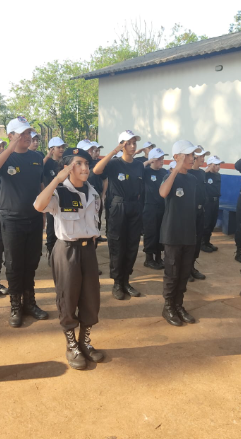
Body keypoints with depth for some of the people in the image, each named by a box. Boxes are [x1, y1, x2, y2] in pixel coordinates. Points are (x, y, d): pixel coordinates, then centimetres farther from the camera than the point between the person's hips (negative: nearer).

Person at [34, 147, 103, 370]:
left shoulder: (93, 194, 5)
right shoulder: (59, 193, -13)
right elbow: (39, 206, -35)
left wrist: (91, 237, 11)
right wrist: (58, 178, -30)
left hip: (88, 248, 5)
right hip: (67, 249, -5)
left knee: (91, 298, 11)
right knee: (68, 299, 7)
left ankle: (85, 342, 31)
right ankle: (71, 345, 27)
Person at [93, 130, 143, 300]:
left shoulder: (139, 165, 8)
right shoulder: (114, 164, -6)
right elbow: (96, 170, -26)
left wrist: (137, 198, 9)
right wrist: (114, 151, -23)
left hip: (135, 208, 5)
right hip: (119, 208, -4)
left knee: (132, 248, 9)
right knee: (117, 248, 3)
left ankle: (126, 281, 23)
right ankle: (117, 283, 16)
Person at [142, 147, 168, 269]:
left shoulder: (164, 172, 7)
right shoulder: (146, 171, -5)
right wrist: (146, 162, -24)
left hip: (163, 207, 5)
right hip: (150, 207, -5)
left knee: (161, 233, 11)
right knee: (150, 234, 2)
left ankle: (158, 258, 25)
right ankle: (149, 259, 16)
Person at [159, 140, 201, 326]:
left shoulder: (193, 180, 9)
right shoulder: (171, 177, -9)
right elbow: (163, 193, -33)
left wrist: (193, 229, 17)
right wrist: (177, 168, -31)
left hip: (189, 234, 6)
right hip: (173, 234, -6)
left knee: (185, 273, 12)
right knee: (172, 273, 3)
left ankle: (179, 305, 26)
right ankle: (168, 307, 19)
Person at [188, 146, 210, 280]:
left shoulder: (202, 173, 10)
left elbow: (203, 191, 15)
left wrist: (203, 206, 10)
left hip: (200, 210, 7)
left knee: (198, 239, 12)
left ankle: (191, 267, 26)